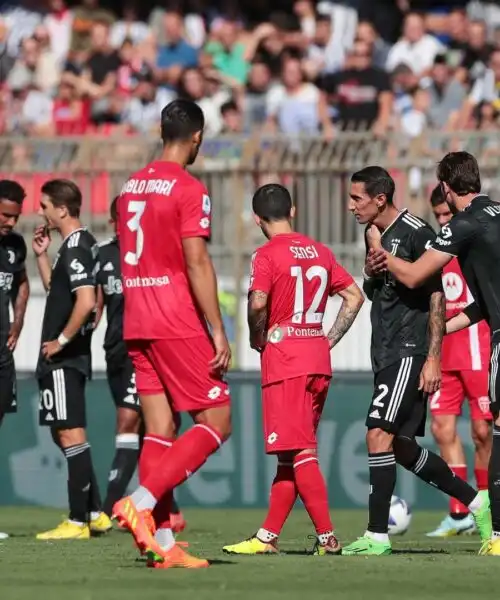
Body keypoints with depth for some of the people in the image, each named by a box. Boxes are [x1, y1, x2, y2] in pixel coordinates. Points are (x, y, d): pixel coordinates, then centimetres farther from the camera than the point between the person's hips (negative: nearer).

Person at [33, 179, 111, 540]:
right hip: (72, 356, 10)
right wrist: (42, 255, 16)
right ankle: (95, 513, 19)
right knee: (66, 433, 16)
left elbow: (85, 301, -27)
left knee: (70, 434, -7)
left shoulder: (75, 248, -16)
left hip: (64, 357, -10)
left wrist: (61, 341, -18)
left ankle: (78, 523, -5)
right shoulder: (84, 244, 15)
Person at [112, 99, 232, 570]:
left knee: (160, 431, 6)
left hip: (136, 323, 8)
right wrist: (218, 331, -15)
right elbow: (196, 262, -16)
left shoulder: (130, 186, 14)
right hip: (178, 323, -8)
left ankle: (162, 543, 0)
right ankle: (142, 501, -17)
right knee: (216, 421, -2)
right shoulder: (189, 189, -10)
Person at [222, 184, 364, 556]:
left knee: (300, 453, -7)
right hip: (318, 360, 7)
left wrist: (257, 339, -5)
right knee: (291, 454, 12)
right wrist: (330, 340, 15)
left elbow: (258, 303, -22)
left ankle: (327, 537, -12)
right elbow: (354, 296, 14)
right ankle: (267, 536, 16)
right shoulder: (320, 252, 12)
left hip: (284, 360, -7)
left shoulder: (267, 255, -8)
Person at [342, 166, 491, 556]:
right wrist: (370, 273, 0)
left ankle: (377, 536, -15)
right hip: (386, 354, 9)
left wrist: (433, 358, -17)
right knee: (401, 447, 11)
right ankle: (476, 502, 24)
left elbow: (436, 297, -12)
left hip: (410, 352, -9)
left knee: (380, 434, -17)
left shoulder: (416, 234, -12)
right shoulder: (374, 235, 14)